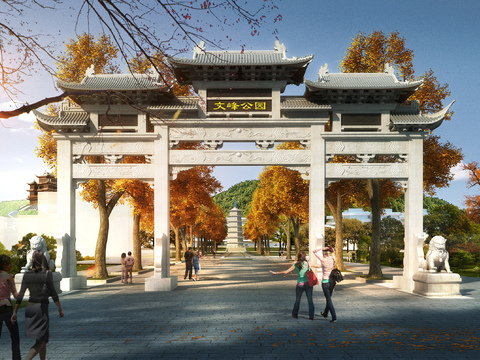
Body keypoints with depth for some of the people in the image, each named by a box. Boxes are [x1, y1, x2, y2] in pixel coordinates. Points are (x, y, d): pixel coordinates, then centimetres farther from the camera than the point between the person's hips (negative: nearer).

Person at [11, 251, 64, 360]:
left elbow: (20, 295, 4)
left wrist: (15, 312, 11)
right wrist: (60, 309, 0)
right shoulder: (47, 274, -10)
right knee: (41, 341, -3)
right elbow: (53, 294, -9)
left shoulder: (27, 275, 4)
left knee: (43, 338, 19)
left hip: (30, 307, 6)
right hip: (41, 307, -6)